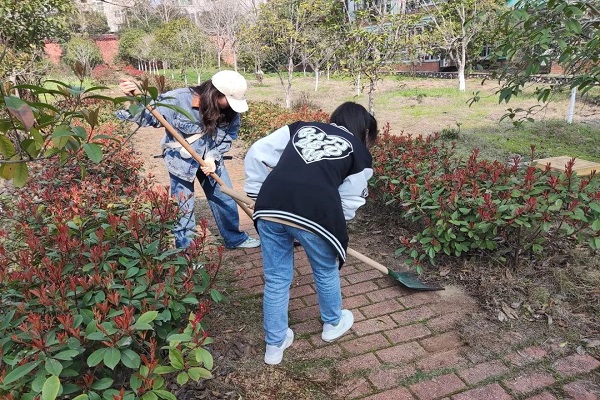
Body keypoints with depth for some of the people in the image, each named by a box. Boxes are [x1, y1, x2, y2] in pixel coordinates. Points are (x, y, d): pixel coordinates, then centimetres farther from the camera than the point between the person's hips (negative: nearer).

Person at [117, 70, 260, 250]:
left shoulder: (230, 111, -16)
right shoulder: (178, 99, -27)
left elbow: (228, 137, -5)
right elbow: (148, 115, -21)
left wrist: (212, 158, -19)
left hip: (211, 158, 4)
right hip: (181, 159, -4)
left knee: (225, 199, 12)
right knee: (183, 206, 3)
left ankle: (235, 238, 32)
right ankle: (185, 248, 22)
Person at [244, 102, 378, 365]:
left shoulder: (301, 127, 24)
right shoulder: (359, 152, 16)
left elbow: (257, 154, 19)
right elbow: (350, 201, 14)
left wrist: (257, 193, 27)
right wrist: (334, 226, 30)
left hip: (270, 208, 3)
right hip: (315, 213, -3)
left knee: (276, 279, 19)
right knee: (326, 272, 25)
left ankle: (275, 345, 35)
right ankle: (332, 324, 50)